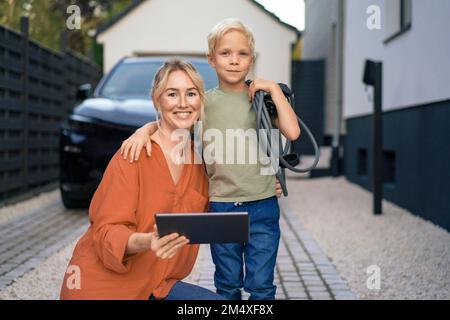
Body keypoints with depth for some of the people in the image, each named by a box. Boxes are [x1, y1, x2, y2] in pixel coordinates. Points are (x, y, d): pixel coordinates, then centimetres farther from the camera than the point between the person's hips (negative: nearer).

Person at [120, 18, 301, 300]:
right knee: (228, 285, 14)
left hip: (263, 206, 0)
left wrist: (274, 89, -10)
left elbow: (292, 132, -11)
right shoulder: (205, 102, 3)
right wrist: (143, 131, -15)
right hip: (221, 206, 1)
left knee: (261, 285, 5)